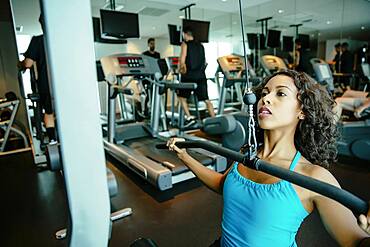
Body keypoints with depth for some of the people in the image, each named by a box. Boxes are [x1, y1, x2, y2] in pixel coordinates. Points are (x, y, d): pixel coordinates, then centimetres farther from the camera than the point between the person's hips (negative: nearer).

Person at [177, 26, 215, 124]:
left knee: (182, 97, 12)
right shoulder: (200, 45, 14)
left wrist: (183, 71, 4)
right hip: (201, 75, 5)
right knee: (206, 99, 7)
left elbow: (182, 61, -11)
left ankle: (189, 117, 1)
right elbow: (204, 62, 15)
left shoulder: (185, 44, -2)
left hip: (189, 76, -5)